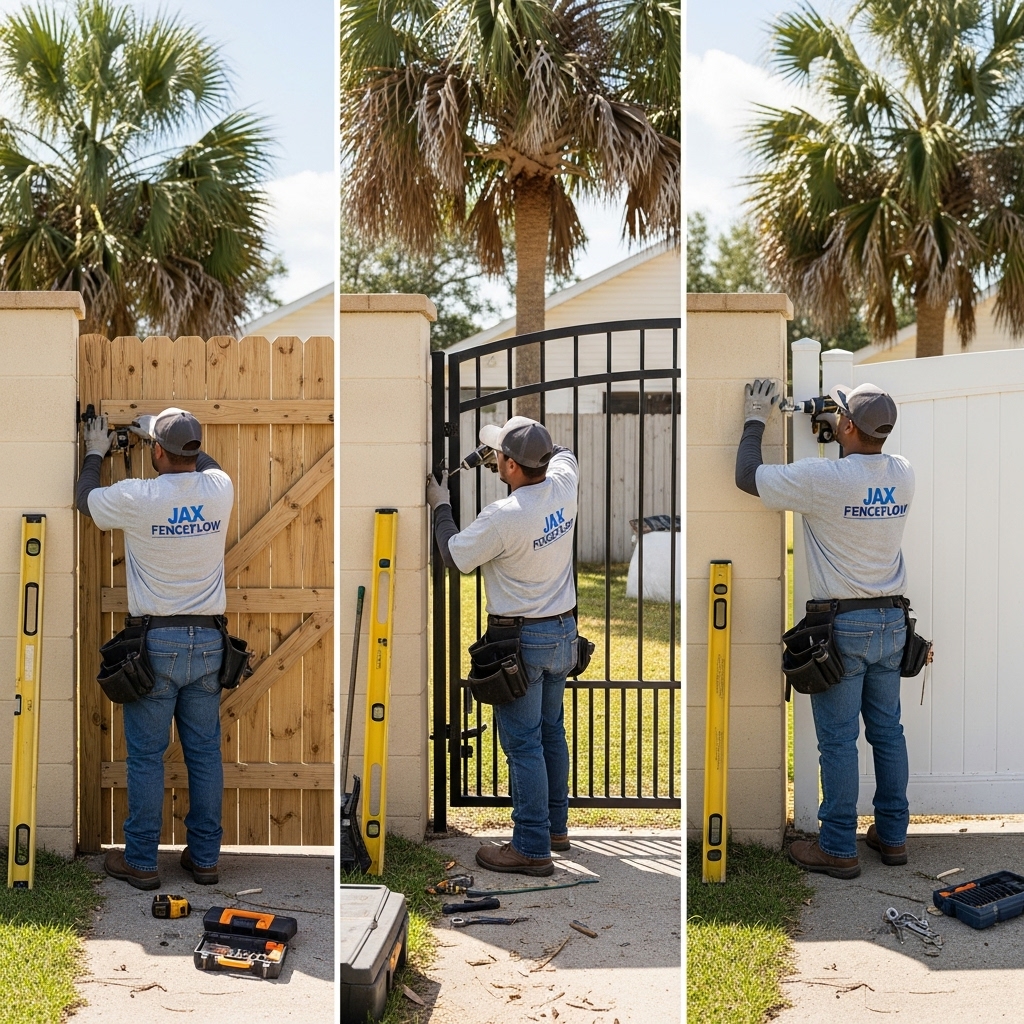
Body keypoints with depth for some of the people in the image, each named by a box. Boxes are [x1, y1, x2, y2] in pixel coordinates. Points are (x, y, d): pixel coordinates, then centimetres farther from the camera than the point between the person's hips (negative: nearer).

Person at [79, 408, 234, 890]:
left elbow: (85, 500, 9)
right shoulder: (219, 490, -4)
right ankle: (204, 857, 19)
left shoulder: (136, 498, -14)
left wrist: (94, 454, 26)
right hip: (207, 641, 4)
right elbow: (204, 462, 23)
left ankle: (140, 861, 15)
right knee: (205, 753, 11)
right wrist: (168, 432, 33)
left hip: (156, 642, -4)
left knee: (146, 756, 6)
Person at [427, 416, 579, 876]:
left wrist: (440, 505, 5)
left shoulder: (503, 517, -25)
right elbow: (563, 454, 22)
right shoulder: (564, 485, -5)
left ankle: (532, 848, 4)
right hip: (563, 631, 8)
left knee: (523, 744, -1)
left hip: (520, 640, -8)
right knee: (552, 733, 18)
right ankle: (556, 826, 31)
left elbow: (456, 556, -8)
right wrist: (531, 440, 16)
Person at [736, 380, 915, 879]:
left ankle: (838, 849, 9)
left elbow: (747, 476, -7)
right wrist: (835, 430, 21)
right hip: (892, 620, 6)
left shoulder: (821, 478, -19)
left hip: (842, 625, -6)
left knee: (838, 739, 2)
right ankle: (892, 836, 25)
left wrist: (754, 422, 7)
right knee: (887, 731, 15)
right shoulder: (903, 474, -1)